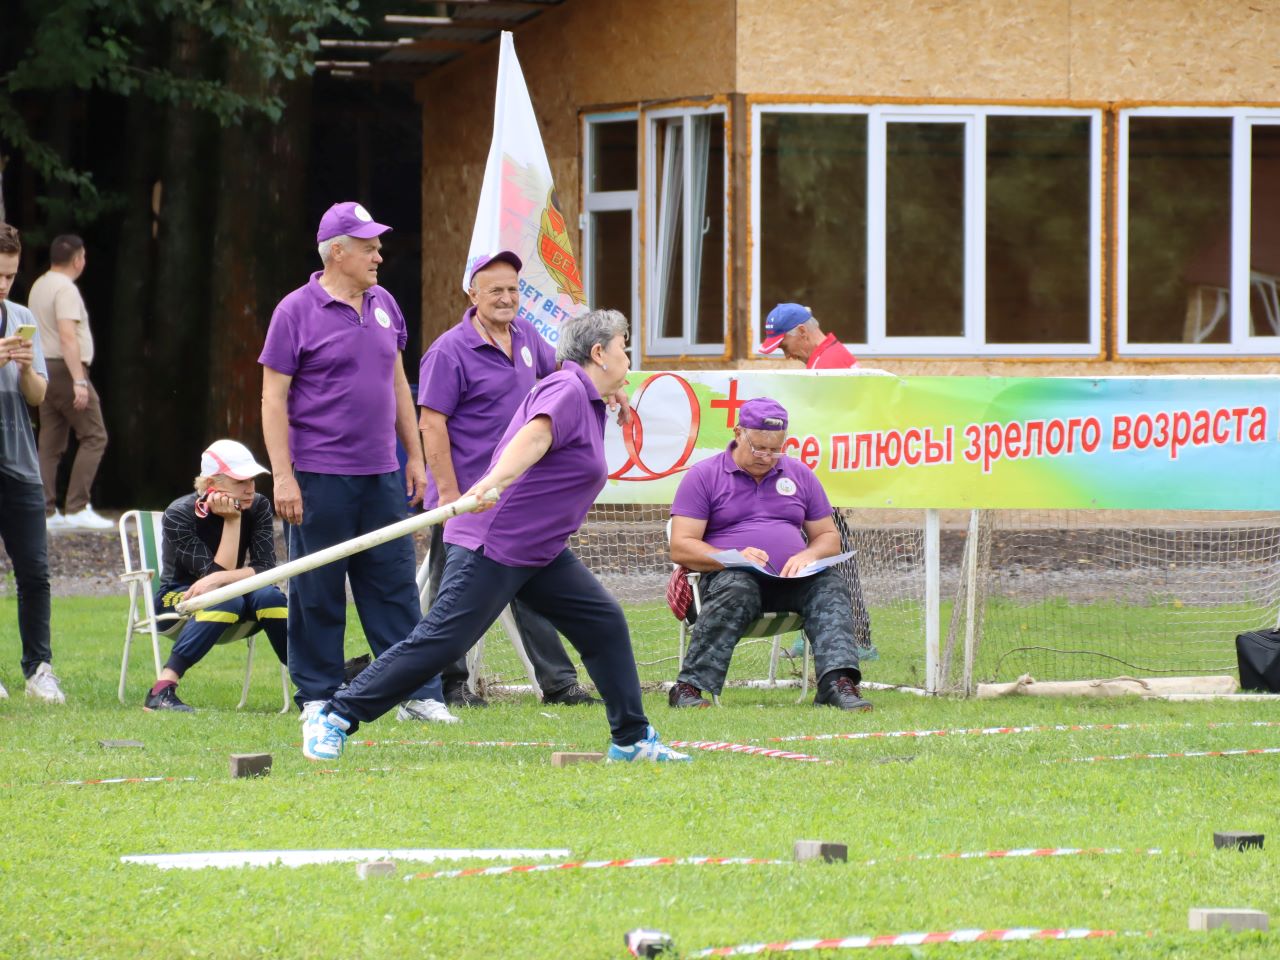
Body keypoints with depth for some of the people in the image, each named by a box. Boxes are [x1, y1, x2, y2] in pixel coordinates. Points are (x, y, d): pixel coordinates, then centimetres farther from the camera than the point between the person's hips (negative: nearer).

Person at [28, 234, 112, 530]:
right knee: (93, 437, -6)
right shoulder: (66, 289, -13)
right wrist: (79, 381, -26)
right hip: (65, 370, -9)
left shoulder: (38, 286, 16)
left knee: (51, 443, 8)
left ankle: (45, 511, 5)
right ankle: (77, 507, -13)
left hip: (44, 370, 9)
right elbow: (67, 336, -23)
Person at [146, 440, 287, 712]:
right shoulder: (180, 515, -21)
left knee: (267, 596, -29)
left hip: (230, 595, 4)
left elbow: (266, 569, -20)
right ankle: (162, 690, -45)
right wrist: (232, 520, -29)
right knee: (226, 601, -37)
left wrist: (219, 580, -35)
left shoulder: (258, 507, -10)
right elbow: (214, 572, -27)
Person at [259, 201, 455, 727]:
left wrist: (414, 457, 16)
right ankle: (318, 698, 9)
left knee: (395, 586, 5)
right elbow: (274, 398, -7)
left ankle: (418, 694, 7)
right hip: (319, 479, -5)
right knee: (317, 595, 1)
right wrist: (283, 477, -14)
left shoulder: (383, 304, 12)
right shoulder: (296, 311, -6)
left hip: (380, 475, 5)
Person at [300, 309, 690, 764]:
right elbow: (534, 436, -33)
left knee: (604, 623, 5)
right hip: (494, 545, -10)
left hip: (540, 553, 10)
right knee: (442, 640, -11)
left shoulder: (587, 402, 18)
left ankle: (632, 740, 13)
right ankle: (334, 718, -7)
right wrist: (493, 483, -47)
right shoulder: (566, 390, -13)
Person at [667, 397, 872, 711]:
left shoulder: (799, 475, 20)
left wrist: (808, 556, -4)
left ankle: (838, 682, -48)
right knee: (736, 591, -39)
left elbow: (829, 538, 21)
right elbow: (681, 547, -1)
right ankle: (690, 688, -44)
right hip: (732, 575, -3)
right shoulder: (703, 476, 7)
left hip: (793, 579, 3)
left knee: (829, 584, -29)